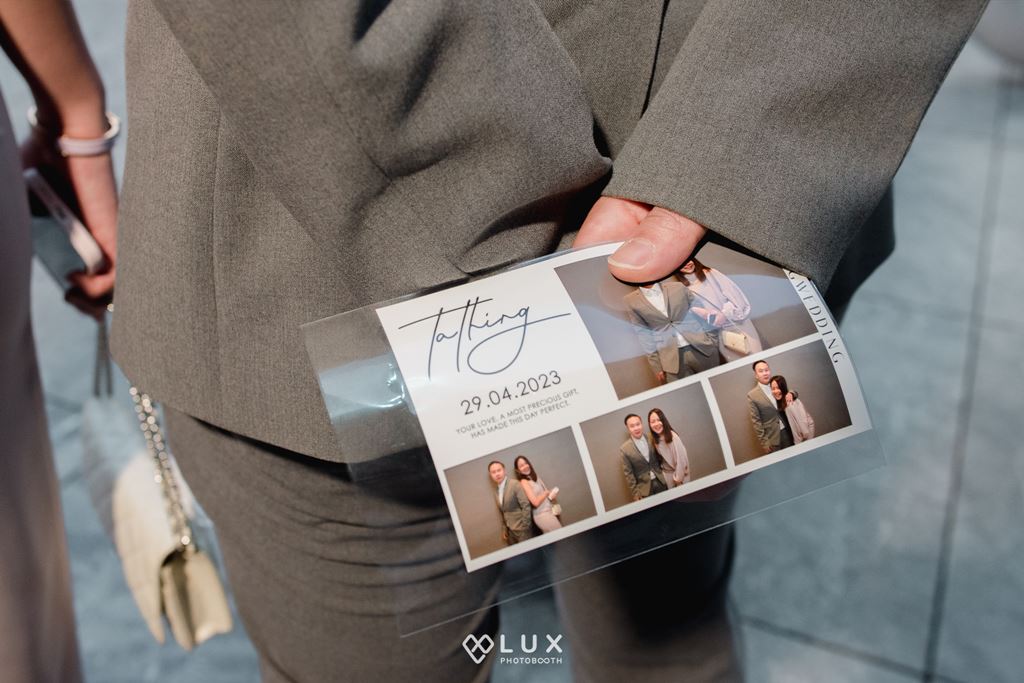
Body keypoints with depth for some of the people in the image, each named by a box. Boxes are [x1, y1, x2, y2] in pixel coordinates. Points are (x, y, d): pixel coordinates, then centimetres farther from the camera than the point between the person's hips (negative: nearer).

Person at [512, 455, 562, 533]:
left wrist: (552, 495, -6)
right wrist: (547, 492, -5)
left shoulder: (536, 477, 10)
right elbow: (535, 502, -18)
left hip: (550, 512, 7)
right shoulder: (524, 482, -12)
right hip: (543, 516, -7)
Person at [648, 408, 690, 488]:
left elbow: (681, 458, -19)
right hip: (668, 476, 5)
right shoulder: (654, 440, -4)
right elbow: (661, 459, 5)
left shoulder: (672, 436, -22)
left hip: (679, 475, -5)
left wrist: (678, 478, -12)